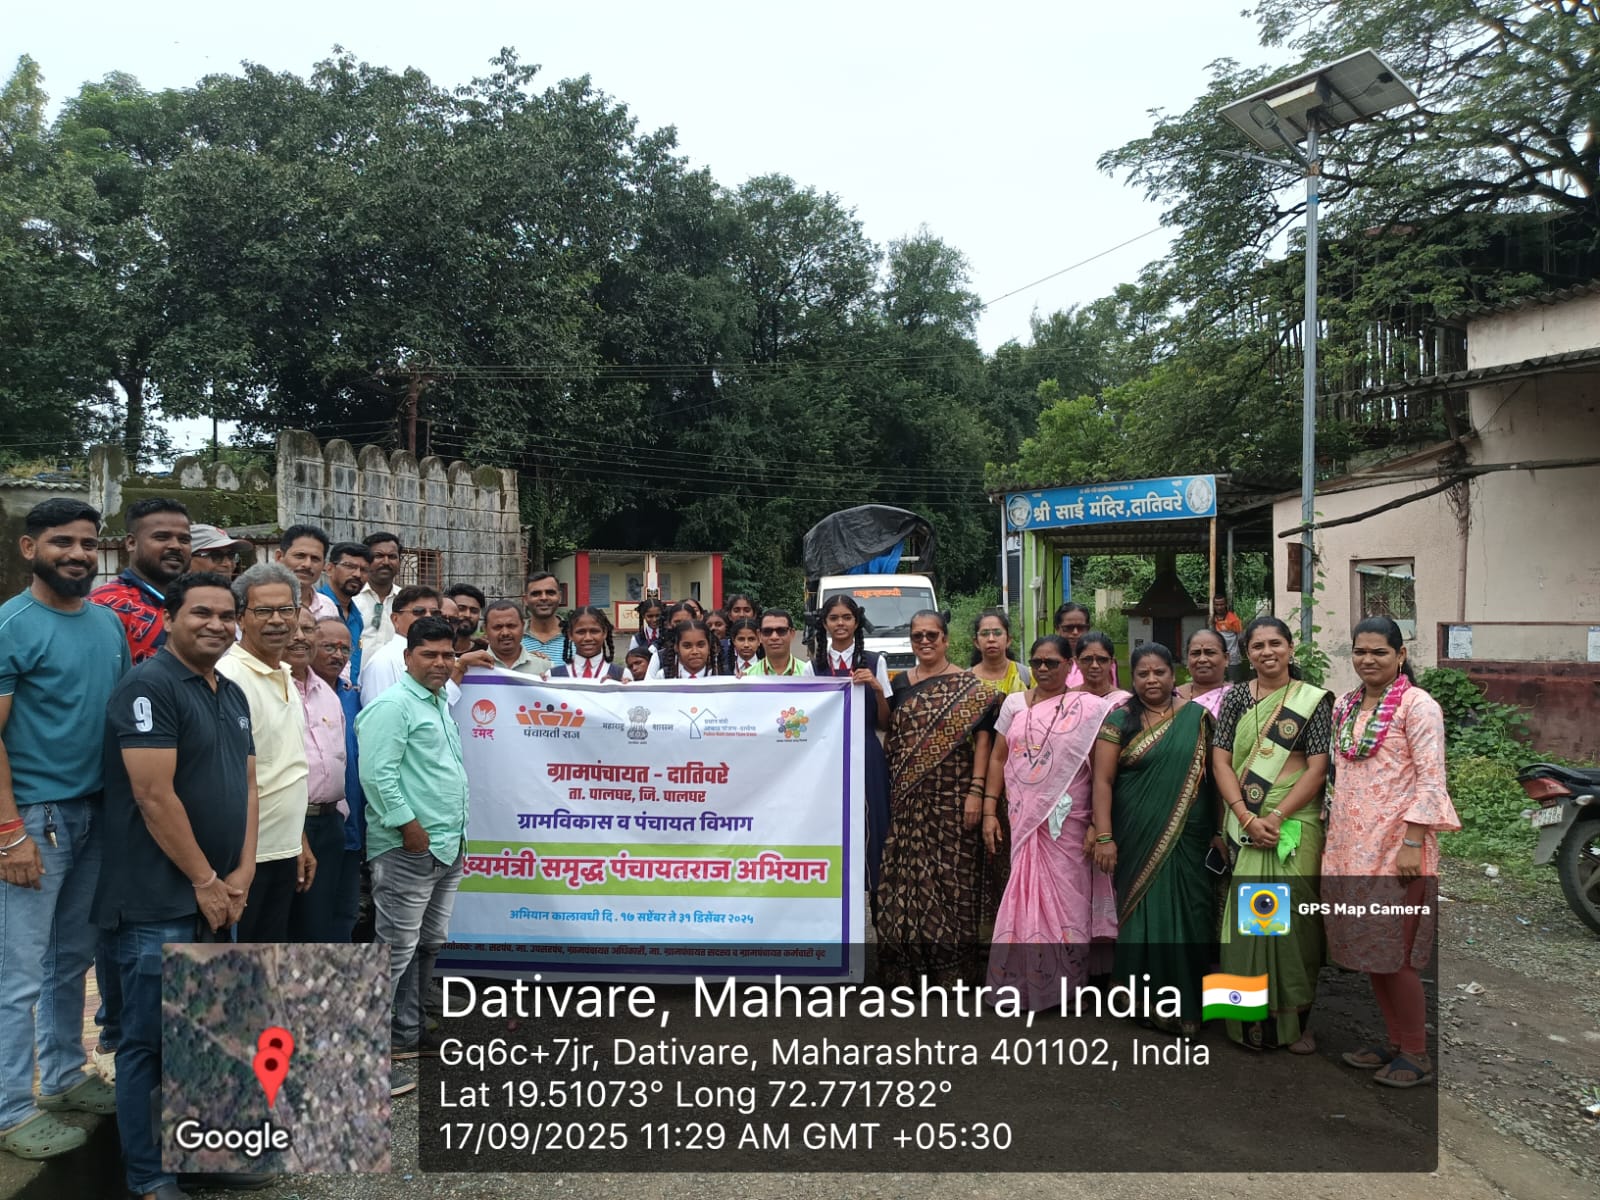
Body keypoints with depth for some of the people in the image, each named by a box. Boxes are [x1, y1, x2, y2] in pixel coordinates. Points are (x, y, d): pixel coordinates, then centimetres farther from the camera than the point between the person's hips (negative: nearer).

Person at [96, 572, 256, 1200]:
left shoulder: (233, 695, 12)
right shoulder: (149, 686, -13)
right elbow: (155, 797, -19)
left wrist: (242, 872, 1)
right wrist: (205, 880, -14)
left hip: (216, 896, 8)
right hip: (160, 899, -8)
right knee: (151, 1038, 3)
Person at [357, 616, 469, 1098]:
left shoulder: (441, 705, 17)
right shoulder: (393, 706, -12)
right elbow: (377, 773, -20)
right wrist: (409, 826, -20)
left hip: (447, 846, 10)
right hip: (408, 849, -10)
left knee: (430, 944, 16)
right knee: (397, 949, -6)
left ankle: (407, 1031, 28)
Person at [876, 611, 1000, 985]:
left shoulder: (969, 685, -1)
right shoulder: (899, 683, 12)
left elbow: (982, 739, -5)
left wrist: (976, 791, -13)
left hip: (951, 798, -4)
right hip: (906, 799, 4)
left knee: (950, 878, -1)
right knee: (904, 877, 5)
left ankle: (952, 964, 12)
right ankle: (907, 960, 18)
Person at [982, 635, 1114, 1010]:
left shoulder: (1089, 708, -2)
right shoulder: (1014, 703, 7)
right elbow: (998, 759, 8)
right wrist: (989, 812, 3)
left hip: (1068, 821, -2)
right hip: (1023, 820, 3)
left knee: (1064, 899, 3)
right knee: (1026, 898, 8)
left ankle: (1065, 982, 18)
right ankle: (1024, 981, 21)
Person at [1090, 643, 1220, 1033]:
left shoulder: (1197, 717, 4)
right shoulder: (1119, 720, 1)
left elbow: (1215, 774, 5)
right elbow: (1103, 780, -3)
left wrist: (1220, 830, 0)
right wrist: (1104, 837, -10)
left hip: (1189, 839, 1)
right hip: (1138, 839, -1)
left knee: (1187, 918, 4)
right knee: (1145, 916, 4)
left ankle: (1186, 1003, 19)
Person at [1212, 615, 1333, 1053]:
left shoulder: (1313, 700, 1)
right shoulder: (1236, 697, 7)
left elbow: (1317, 768, -5)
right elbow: (1220, 761, 2)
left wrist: (1277, 817, -14)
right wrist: (1247, 818, -10)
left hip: (1295, 825, -2)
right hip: (1243, 824, 2)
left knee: (1293, 915, -2)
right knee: (1246, 914, 3)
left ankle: (1296, 1019, 13)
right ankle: (1252, 1017, 15)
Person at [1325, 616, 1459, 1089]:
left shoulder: (1417, 705, -9)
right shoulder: (1345, 706, 11)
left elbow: (1431, 779, -14)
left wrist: (1413, 843, -18)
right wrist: (1333, 835, 15)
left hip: (1396, 846, -7)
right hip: (1351, 845, 7)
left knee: (1393, 952, -2)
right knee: (1367, 947, 12)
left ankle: (1416, 1055, 13)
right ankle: (1393, 1042, 26)